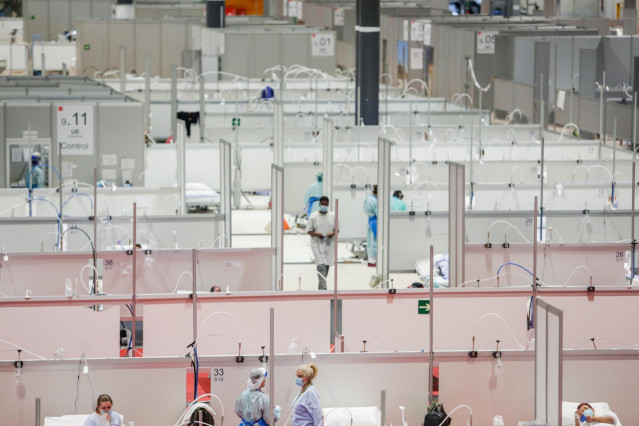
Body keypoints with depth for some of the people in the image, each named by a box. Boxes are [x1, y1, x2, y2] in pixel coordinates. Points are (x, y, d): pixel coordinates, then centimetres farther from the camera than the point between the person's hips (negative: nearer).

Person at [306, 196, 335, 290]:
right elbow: (309, 230, 0)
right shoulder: (313, 216, -1)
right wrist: (316, 234, -19)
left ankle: (320, 287, 26)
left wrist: (333, 233, -11)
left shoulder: (333, 216, 7)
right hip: (317, 244, -4)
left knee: (327, 265, 9)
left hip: (329, 244, 4)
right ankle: (323, 289, -20)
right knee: (321, 266, -15)